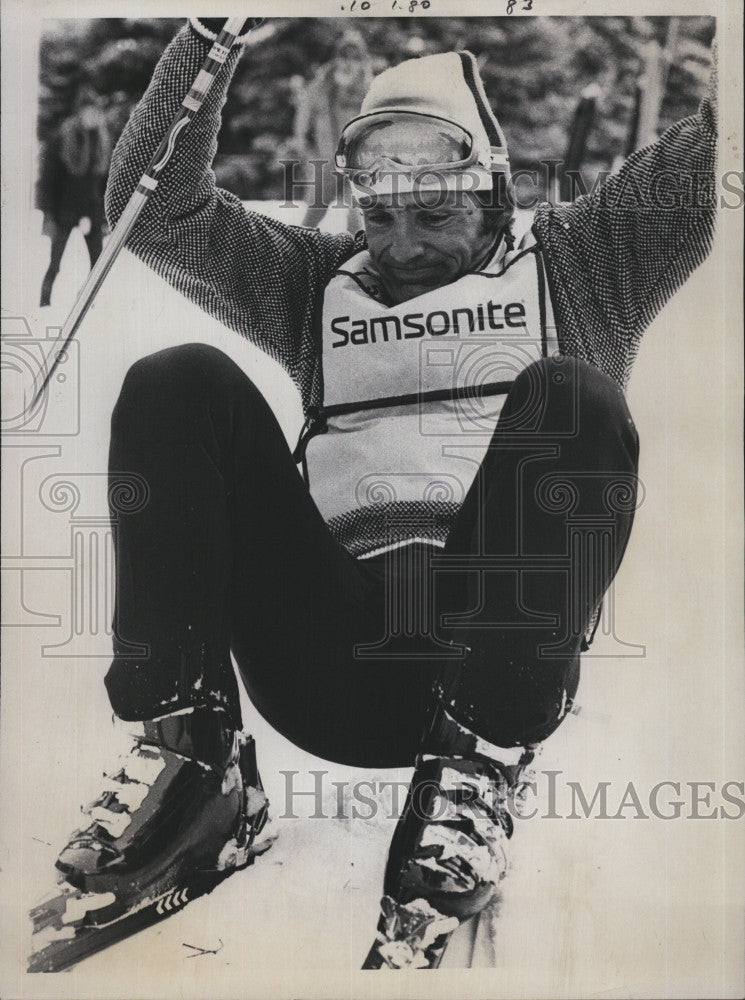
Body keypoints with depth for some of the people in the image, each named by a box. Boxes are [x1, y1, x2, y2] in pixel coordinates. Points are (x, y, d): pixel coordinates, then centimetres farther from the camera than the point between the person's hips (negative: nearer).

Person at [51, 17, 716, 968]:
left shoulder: (573, 262, 21)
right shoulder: (319, 282, 25)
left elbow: (708, 148, 14)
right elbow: (156, 211, 16)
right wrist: (209, 36, 6)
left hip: (499, 642, -1)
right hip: (332, 660, 2)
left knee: (571, 398, -25)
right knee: (181, 381, -12)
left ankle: (475, 773, -27)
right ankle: (184, 746, -20)